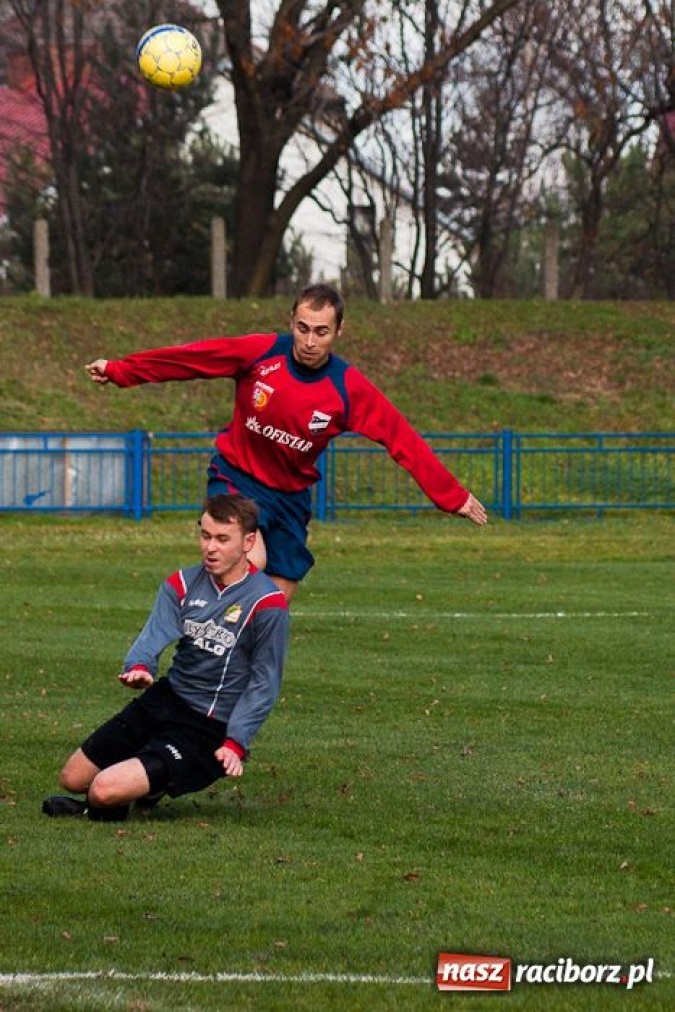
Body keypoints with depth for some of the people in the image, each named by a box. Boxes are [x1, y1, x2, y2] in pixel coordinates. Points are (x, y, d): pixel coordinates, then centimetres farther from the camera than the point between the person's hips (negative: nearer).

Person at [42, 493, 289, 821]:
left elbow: (264, 683, -12)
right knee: (73, 778, 11)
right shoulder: (182, 584, 3)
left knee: (105, 789, -22)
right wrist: (139, 666, -34)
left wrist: (235, 744, -20)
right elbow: (154, 635, -10)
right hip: (165, 700, 7)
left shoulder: (267, 604, -14)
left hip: (211, 730, -7)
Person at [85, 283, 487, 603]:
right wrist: (118, 370, -5)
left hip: (291, 495, 3)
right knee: (252, 561, -30)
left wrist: (453, 497, -11)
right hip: (236, 477, -3)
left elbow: (405, 441, -12)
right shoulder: (260, 353, -16)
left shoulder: (349, 388, -14)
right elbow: (188, 357, -8)